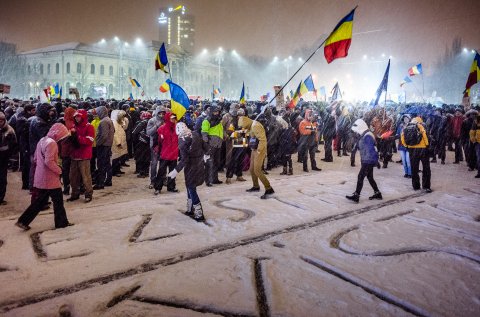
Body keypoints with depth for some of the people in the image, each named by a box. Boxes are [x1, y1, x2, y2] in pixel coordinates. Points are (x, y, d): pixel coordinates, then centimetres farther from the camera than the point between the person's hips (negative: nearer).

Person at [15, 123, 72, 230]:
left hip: (40, 177, 9)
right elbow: (49, 161, -25)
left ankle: (23, 221, 15)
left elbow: (35, 159, 17)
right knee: (58, 199, 5)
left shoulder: (42, 140, 12)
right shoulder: (52, 143, -18)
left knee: (41, 200, 16)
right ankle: (62, 222, 15)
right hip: (50, 178, -9)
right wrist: (59, 170, -13)